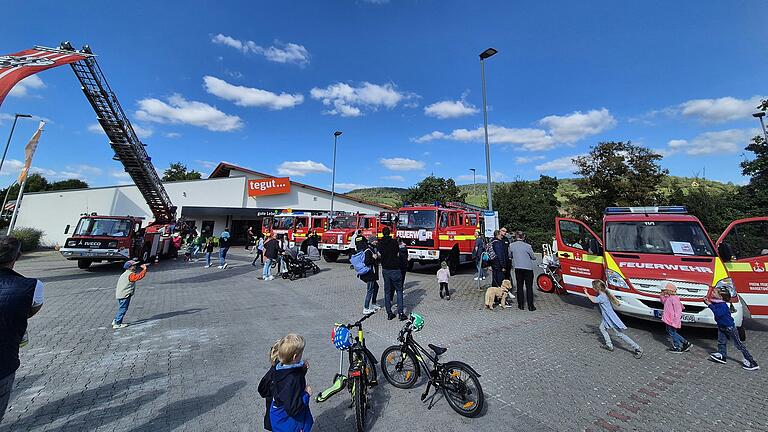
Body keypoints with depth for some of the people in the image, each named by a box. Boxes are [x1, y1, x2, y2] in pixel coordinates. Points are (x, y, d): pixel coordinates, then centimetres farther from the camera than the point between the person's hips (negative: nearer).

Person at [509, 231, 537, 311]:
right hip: (528, 268, -2)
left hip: (518, 268, 2)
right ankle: (530, 306, 10)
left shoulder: (511, 245, -4)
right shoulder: (527, 246, -13)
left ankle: (521, 305, 14)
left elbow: (510, 255, 11)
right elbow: (533, 257, -1)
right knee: (529, 287, 6)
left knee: (519, 286, 11)